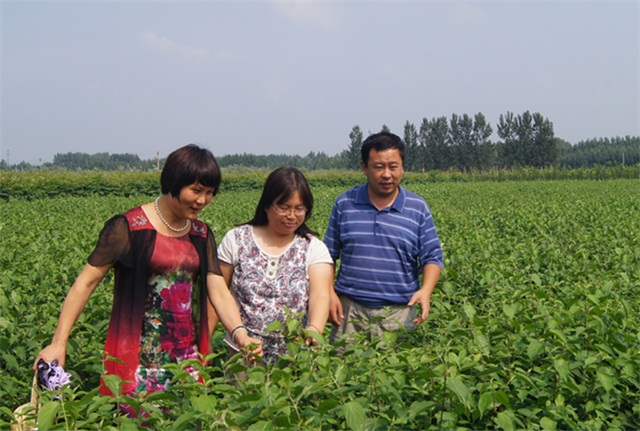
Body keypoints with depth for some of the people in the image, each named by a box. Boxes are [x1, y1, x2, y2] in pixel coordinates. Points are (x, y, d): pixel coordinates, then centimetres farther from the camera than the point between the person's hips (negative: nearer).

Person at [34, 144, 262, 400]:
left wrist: (239, 334, -16)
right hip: (138, 360, -5)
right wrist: (58, 343, -15)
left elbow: (219, 292, 2)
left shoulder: (202, 235, 9)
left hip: (187, 357, 5)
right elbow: (85, 284, -8)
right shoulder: (129, 228, -8)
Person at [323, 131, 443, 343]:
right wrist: (329, 293, -1)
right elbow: (328, 255, 11)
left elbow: (432, 257, 5)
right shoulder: (344, 204, 5)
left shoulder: (418, 208, 4)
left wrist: (426, 290, -14)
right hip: (350, 309, 1)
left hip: (400, 313, 0)